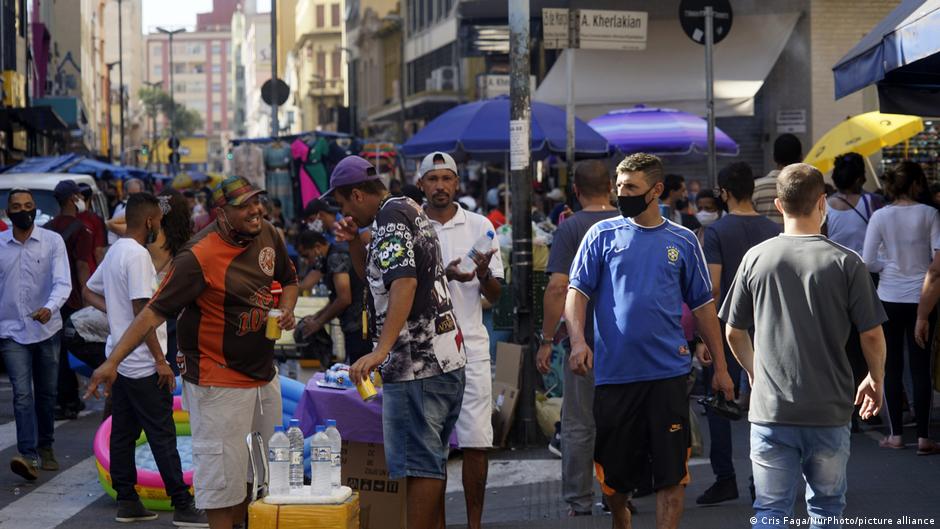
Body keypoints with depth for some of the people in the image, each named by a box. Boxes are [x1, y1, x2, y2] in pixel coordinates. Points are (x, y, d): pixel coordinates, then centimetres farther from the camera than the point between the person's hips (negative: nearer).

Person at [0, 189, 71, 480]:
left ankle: (45, 448, 28)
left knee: (46, 393, 12)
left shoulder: (52, 241, -5)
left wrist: (50, 308, -31)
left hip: (46, 329, 1)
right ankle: (28, 455, -19)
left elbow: (63, 282, -13)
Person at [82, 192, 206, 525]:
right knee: (162, 435, -5)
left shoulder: (114, 251, 12)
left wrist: (114, 310, 11)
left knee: (123, 433, 11)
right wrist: (160, 361, -17)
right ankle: (182, 506, -2)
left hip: (118, 358, 9)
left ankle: (127, 502, 16)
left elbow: (89, 292, 25)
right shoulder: (138, 255, -18)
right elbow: (142, 312, -21)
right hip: (142, 364, -9)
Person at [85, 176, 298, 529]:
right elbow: (155, 311, -23)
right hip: (219, 383, -8)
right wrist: (113, 361, -30)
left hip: (264, 375, 8)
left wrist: (286, 310, -2)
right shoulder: (199, 257, -22)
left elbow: (288, 280, 20)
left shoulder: (268, 236, 1)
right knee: (222, 478, -6)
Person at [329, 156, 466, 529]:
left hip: (416, 365, -10)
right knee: (431, 459, 17)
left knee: (419, 462, -7)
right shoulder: (408, 209, 18)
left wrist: (381, 350, -34)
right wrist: (354, 242, 11)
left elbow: (404, 281, -27)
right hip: (445, 359, 10)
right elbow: (373, 275, 29)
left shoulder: (390, 217, -13)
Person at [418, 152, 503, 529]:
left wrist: (483, 274, -15)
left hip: (470, 346, 1)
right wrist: (444, 275, -20)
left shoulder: (480, 226, 7)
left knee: (476, 441, -2)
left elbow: (494, 296, 7)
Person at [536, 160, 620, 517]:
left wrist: (548, 339, -10)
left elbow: (557, 287, -16)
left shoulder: (570, 229, -8)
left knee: (578, 425, 4)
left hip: (583, 341, -4)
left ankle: (579, 501, 6)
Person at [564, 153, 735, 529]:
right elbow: (577, 290, 1)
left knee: (672, 472, -3)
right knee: (614, 470, 10)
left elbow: (702, 305, 12)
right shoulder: (603, 235, 5)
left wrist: (720, 366, 9)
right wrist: (578, 340, -16)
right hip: (613, 371, 0)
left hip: (668, 371, 0)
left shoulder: (683, 241, 7)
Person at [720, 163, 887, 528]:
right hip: (829, 410, -1)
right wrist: (876, 380, 15)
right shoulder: (845, 262, -7)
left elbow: (734, 333, 6)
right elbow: (872, 335, -4)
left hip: (770, 411, 1)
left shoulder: (756, 258, -1)